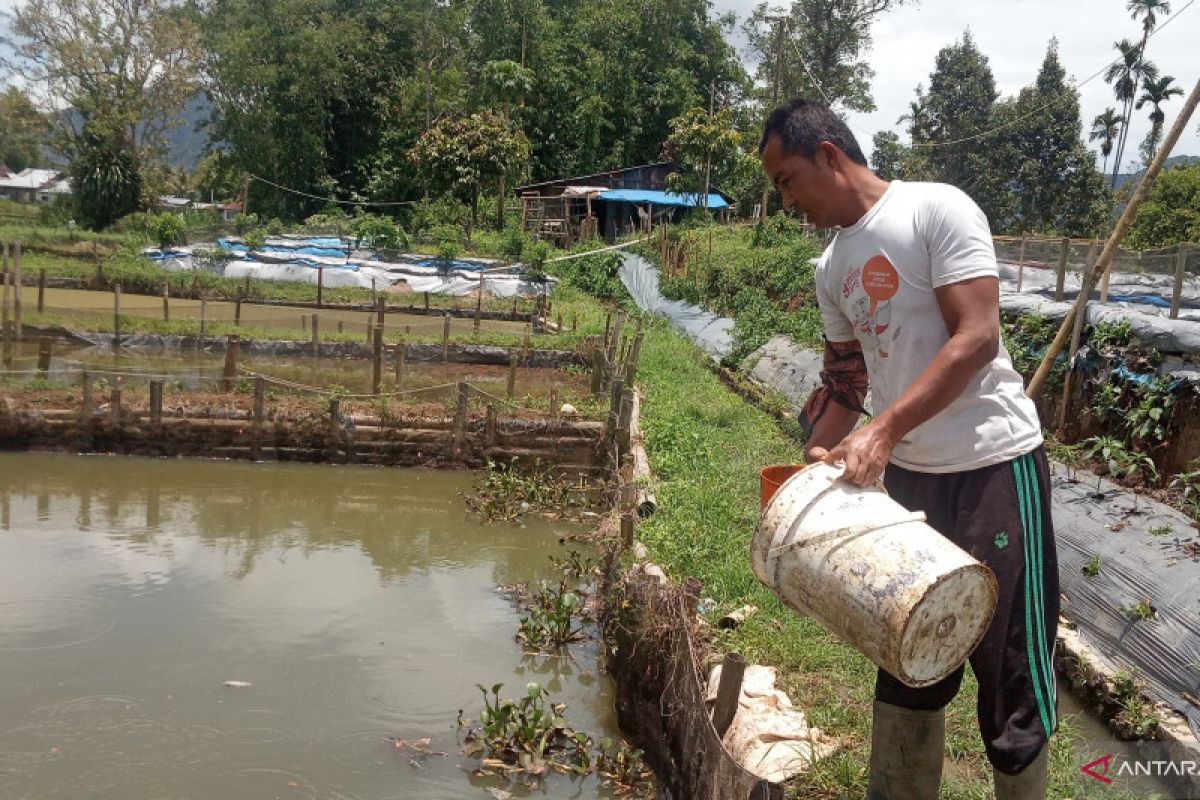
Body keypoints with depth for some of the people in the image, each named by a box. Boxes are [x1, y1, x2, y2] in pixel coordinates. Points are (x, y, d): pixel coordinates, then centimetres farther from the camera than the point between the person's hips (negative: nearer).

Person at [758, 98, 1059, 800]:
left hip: (994, 466, -7)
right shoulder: (833, 268, 12)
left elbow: (976, 338, -19)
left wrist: (883, 431, -24)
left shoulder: (937, 210, -10)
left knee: (1010, 663, 3)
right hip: (906, 476, 7)